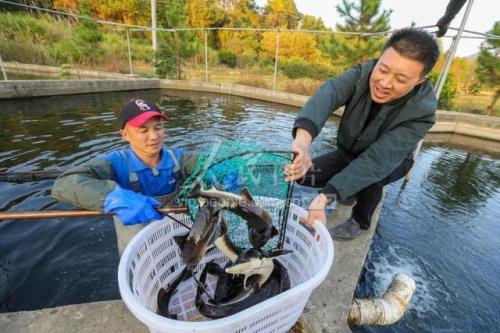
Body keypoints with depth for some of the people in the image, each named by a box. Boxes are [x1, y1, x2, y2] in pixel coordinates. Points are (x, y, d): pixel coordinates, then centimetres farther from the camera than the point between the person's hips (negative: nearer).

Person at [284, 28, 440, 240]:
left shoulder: (421, 111, -32)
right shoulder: (364, 73, -26)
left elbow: (378, 160, -42)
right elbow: (328, 93, -46)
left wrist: (325, 197, -53)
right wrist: (303, 138, -67)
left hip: (389, 164, -3)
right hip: (348, 153, 3)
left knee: (371, 175, -36)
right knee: (303, 175, -9)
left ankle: (360, 221, -3)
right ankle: (350, 190, 18)